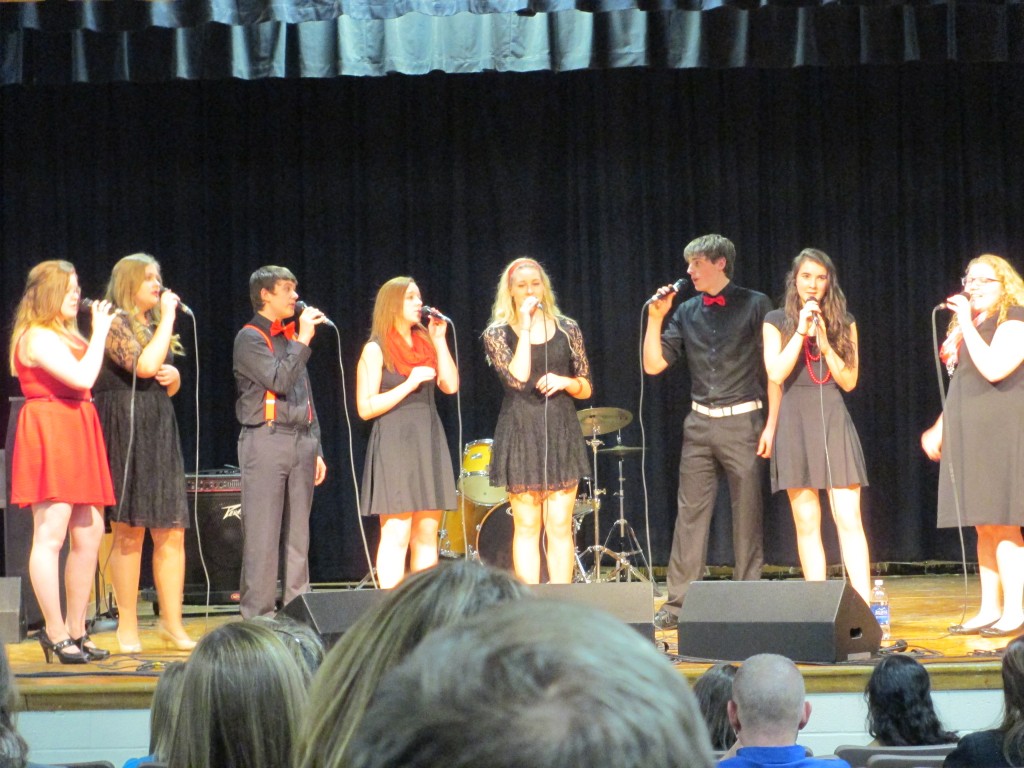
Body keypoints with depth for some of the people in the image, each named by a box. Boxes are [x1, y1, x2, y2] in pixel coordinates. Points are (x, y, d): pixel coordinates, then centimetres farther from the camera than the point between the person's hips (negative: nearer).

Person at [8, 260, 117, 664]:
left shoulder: (64, 335, 22)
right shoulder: (37, 336, -9)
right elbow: (82, 377, -20)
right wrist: (99, 332, -11)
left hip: (75, 438, 10)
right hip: (49, 434, -10)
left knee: (90, 533, 8)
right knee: (50, 535, -9)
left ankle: (75, 630, 14)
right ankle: (56, 634, -8)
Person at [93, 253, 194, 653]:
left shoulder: (154, 326, 19)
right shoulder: (116, 324, -5)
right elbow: (144, 365, -21)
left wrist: (175, 375, 4)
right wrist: (168, 318, -11)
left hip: (160, 433, 7)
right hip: (125, 432, -7)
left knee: (172, 532, 2)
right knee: (129, 532, -5)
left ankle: (172, 621, 6)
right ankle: (127, 626, 1)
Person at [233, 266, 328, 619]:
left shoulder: (291, 336, 19)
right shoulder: (250, 338, -4)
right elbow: (279, 381, -18)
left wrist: (316, 449, 18)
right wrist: (303, 340, -14)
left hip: (300, 440, 7)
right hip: (267, 440, -7)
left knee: (298, 536, 7)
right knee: (262, 536, -7)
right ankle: (257, 618, -6)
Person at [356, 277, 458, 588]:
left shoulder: (425, 343, 15)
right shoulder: (376, 350, -3)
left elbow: (451, 385, 4)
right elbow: (366, 408, -9)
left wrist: (440, 340, 1)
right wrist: (410, 384, -15)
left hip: (429, 443, 6)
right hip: (394, 444, -6)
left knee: (427, 535, 6)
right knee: (396, 536, -10)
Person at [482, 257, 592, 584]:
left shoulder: (567, 329, 8)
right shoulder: (498, 334, 1)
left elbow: (586, 388, 11)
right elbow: (518, 378, -15)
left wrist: (565, 382, -10)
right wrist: (526, 328, -11)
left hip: (560, 431, 2)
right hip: (521, 433, -2)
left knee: (560, 526, -1)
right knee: (527, 527, 0)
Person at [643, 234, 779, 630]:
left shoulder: (754, 305, 0)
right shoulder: (686, 312, 11)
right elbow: (654, 364, 9)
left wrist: (771, 426, -8)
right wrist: (655, 319, -2)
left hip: (742, 420, -4)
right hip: (700, 423, 4)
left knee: (747, 515, 1)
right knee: (690, 513, 1)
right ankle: (677, 604, 3)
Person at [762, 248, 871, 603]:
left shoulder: (843, 323, 10)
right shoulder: (777, 321, 6)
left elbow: (849, 381, 5)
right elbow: (776, 374, -5)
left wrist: (825, 344, -7)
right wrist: (801, 332, -10)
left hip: (833, 419, 1)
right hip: (795, 421, -1)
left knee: (849, 519, -8)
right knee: (807, 523, -1)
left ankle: (864, 605, -11)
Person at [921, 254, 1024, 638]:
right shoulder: (968, 326, 20)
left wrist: (966, 324, -16)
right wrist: (940, 428, 21)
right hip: (970, 435, 8)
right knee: (984, 526, 8)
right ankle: (989, 610, 10)